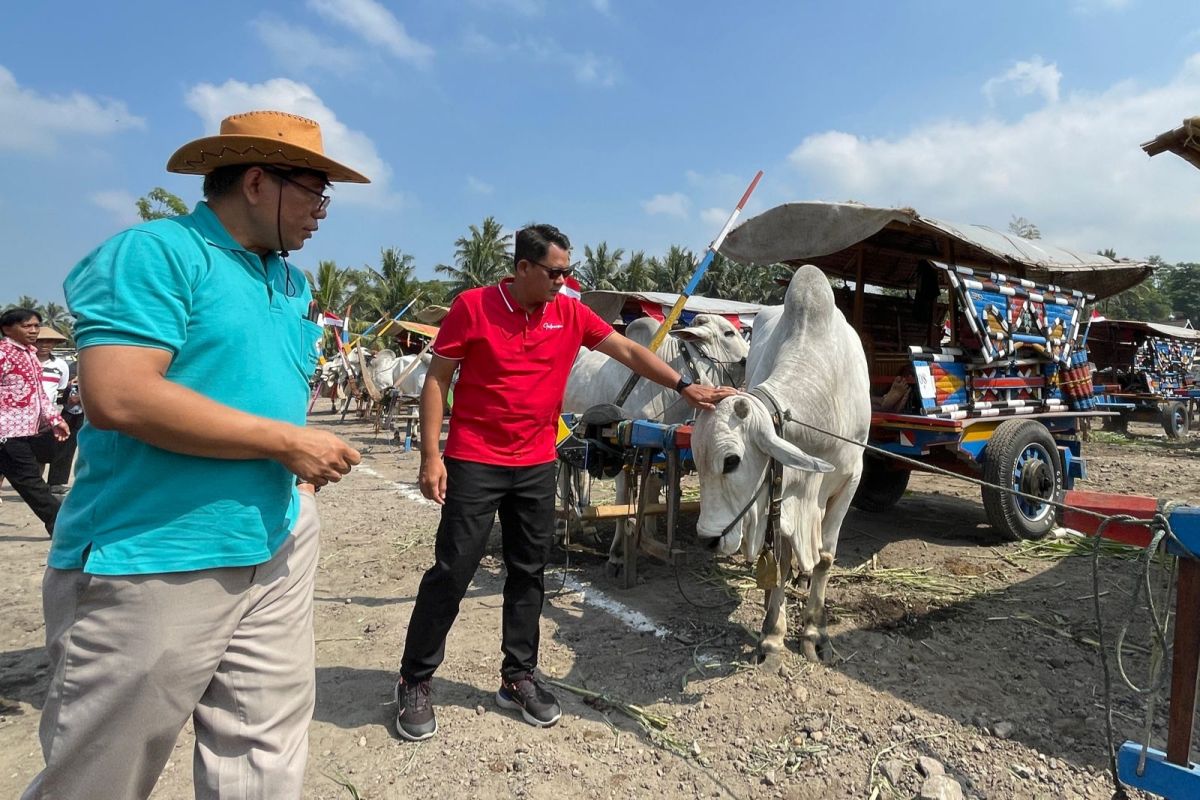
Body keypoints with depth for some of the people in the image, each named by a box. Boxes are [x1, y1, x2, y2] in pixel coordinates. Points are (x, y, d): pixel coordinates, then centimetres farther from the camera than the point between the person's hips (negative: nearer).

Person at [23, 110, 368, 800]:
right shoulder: (155, 253, -11)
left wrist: (304, 482, 8)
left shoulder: (295, 284, 14)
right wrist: (286, 442, -18)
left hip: (278, 550, 8)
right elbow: (117, 395, -24)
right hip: (150, 565, -7)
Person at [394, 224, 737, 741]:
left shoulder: (570, 314, 2)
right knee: (452, 571, 1)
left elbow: (630, 353, 3)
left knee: (529, 573, 11)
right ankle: (415, 682, 21)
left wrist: (684, 387, -5)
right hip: (474, 464, -4)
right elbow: (437, 379, -5)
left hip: (536, 466, 4)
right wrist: (430, 455, -10)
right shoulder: (473, 306, -7)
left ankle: (518, 678, 28)